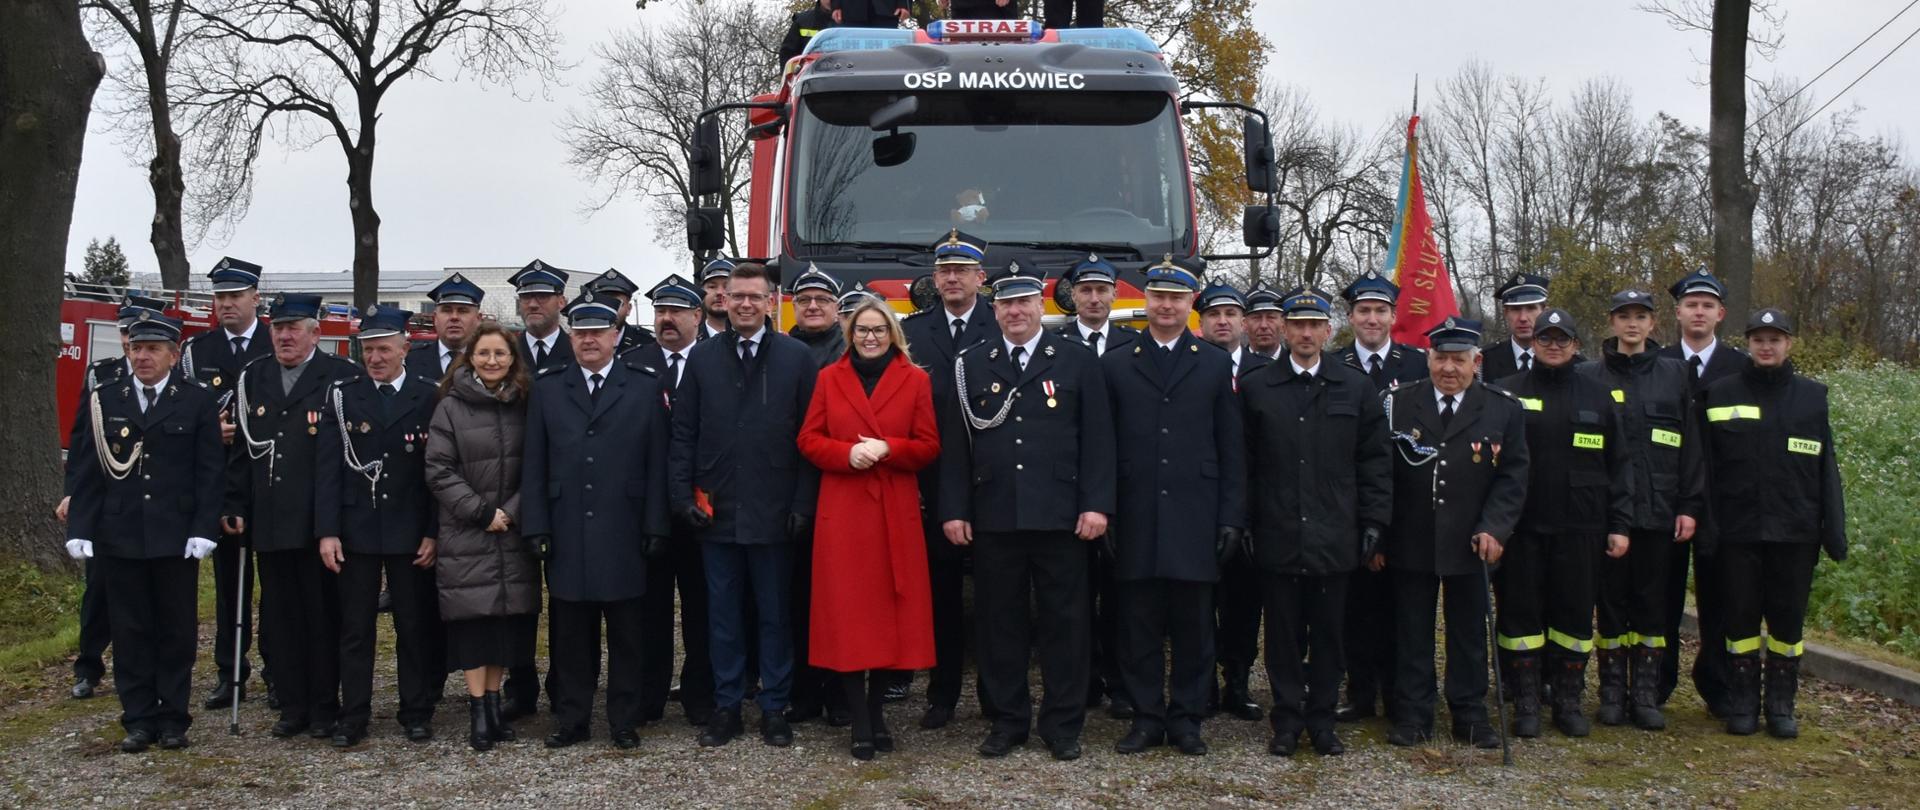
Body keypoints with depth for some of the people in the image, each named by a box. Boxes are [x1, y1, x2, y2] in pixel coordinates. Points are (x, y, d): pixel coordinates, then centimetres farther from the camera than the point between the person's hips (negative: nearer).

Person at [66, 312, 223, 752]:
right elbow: (88, 470, 5)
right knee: (130, 632, 6)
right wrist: (80, 529, -2)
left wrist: (203, 530, -10)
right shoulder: (104, 400, 6)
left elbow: (209, 472, -2)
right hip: (118, 535, 2)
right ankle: (138, 719, 15)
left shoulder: (198, 401, 0)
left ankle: (173, 717, 15)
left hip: (176, 538, -2)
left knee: (177, 630, 5)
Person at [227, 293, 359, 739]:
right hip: (269, 523, 5)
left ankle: (324, 707, 14)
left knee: (323, 617, 4)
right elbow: (240, 446, 12)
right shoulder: (252, 379, 12)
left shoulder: (341, 377, -4)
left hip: (320, 522, -4)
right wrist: (234, 506, 5)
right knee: (280, 617, 9)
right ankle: (292, 706, 19)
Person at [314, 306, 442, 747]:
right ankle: (352, 717, 14)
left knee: (416, 627, 7)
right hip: (355, 530, 1)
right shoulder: (342, 396, 2)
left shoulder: (429, 398, 0)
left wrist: (433, 533, -5)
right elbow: (327, 468, -1)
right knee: (354, 628, 6)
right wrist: (327, 532, -7)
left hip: (411, 532, -1)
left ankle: (417, 712, 17)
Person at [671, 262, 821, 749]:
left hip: (772, 513, -2)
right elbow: (683, 434, 7)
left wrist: (803, 505, -7)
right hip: (716, 512, 2)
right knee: (723, 615, 9)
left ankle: (774, 709, 17)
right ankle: (726, 708, 19)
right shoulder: (702, 360, 7)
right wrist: (683, 496, -2)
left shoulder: (797, 358, 0)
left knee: (775, 615, 7)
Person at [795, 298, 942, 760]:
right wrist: (848, 453, -12)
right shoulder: (830, 378, 9)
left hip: (896, 513, 0)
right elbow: (808, 440, 6)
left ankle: (877, 710, 17)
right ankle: (860, 722, 3)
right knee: (846, 613, -3)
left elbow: (929, 447, 3)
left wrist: (886, 449, -14)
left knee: (890, 610, 2)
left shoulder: (915, 380, 6)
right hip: (841, 511, 0)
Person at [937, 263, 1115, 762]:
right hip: (993, 517, 2)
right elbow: (955, 444, 7)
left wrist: (1096, 505, -7)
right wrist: (954, 510, 0)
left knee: (1064, 621, 4)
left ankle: (1062, 724, 15)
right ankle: (1007, 721, 18)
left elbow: (1097, 439, 0)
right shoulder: (970, 366, 8)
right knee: (999, 621, 7)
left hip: (1059, 515, -1)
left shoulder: (1078, 361, 4)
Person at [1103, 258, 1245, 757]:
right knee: (1138, 624, 4)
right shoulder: (1115, 365, 8)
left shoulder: (1216, 366, 9)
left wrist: (1232, 517, 0)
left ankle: (1186, 719, 15)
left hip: (1195, 520, 0)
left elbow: (1232, 451, 7)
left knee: (1194, 623, 4)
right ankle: (1146, 717, 14)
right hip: (1135, 520, 0)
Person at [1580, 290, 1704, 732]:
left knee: (1652, 604, 5)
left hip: (1658, 509, 1)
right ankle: (1612, 692, 14)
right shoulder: (1589, 376, 3)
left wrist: (1690, 506, 0)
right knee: (1611, 601, 5)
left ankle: (1647, 695, 13)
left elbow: (1691, 445, 6)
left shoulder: (1674, 374, 7)